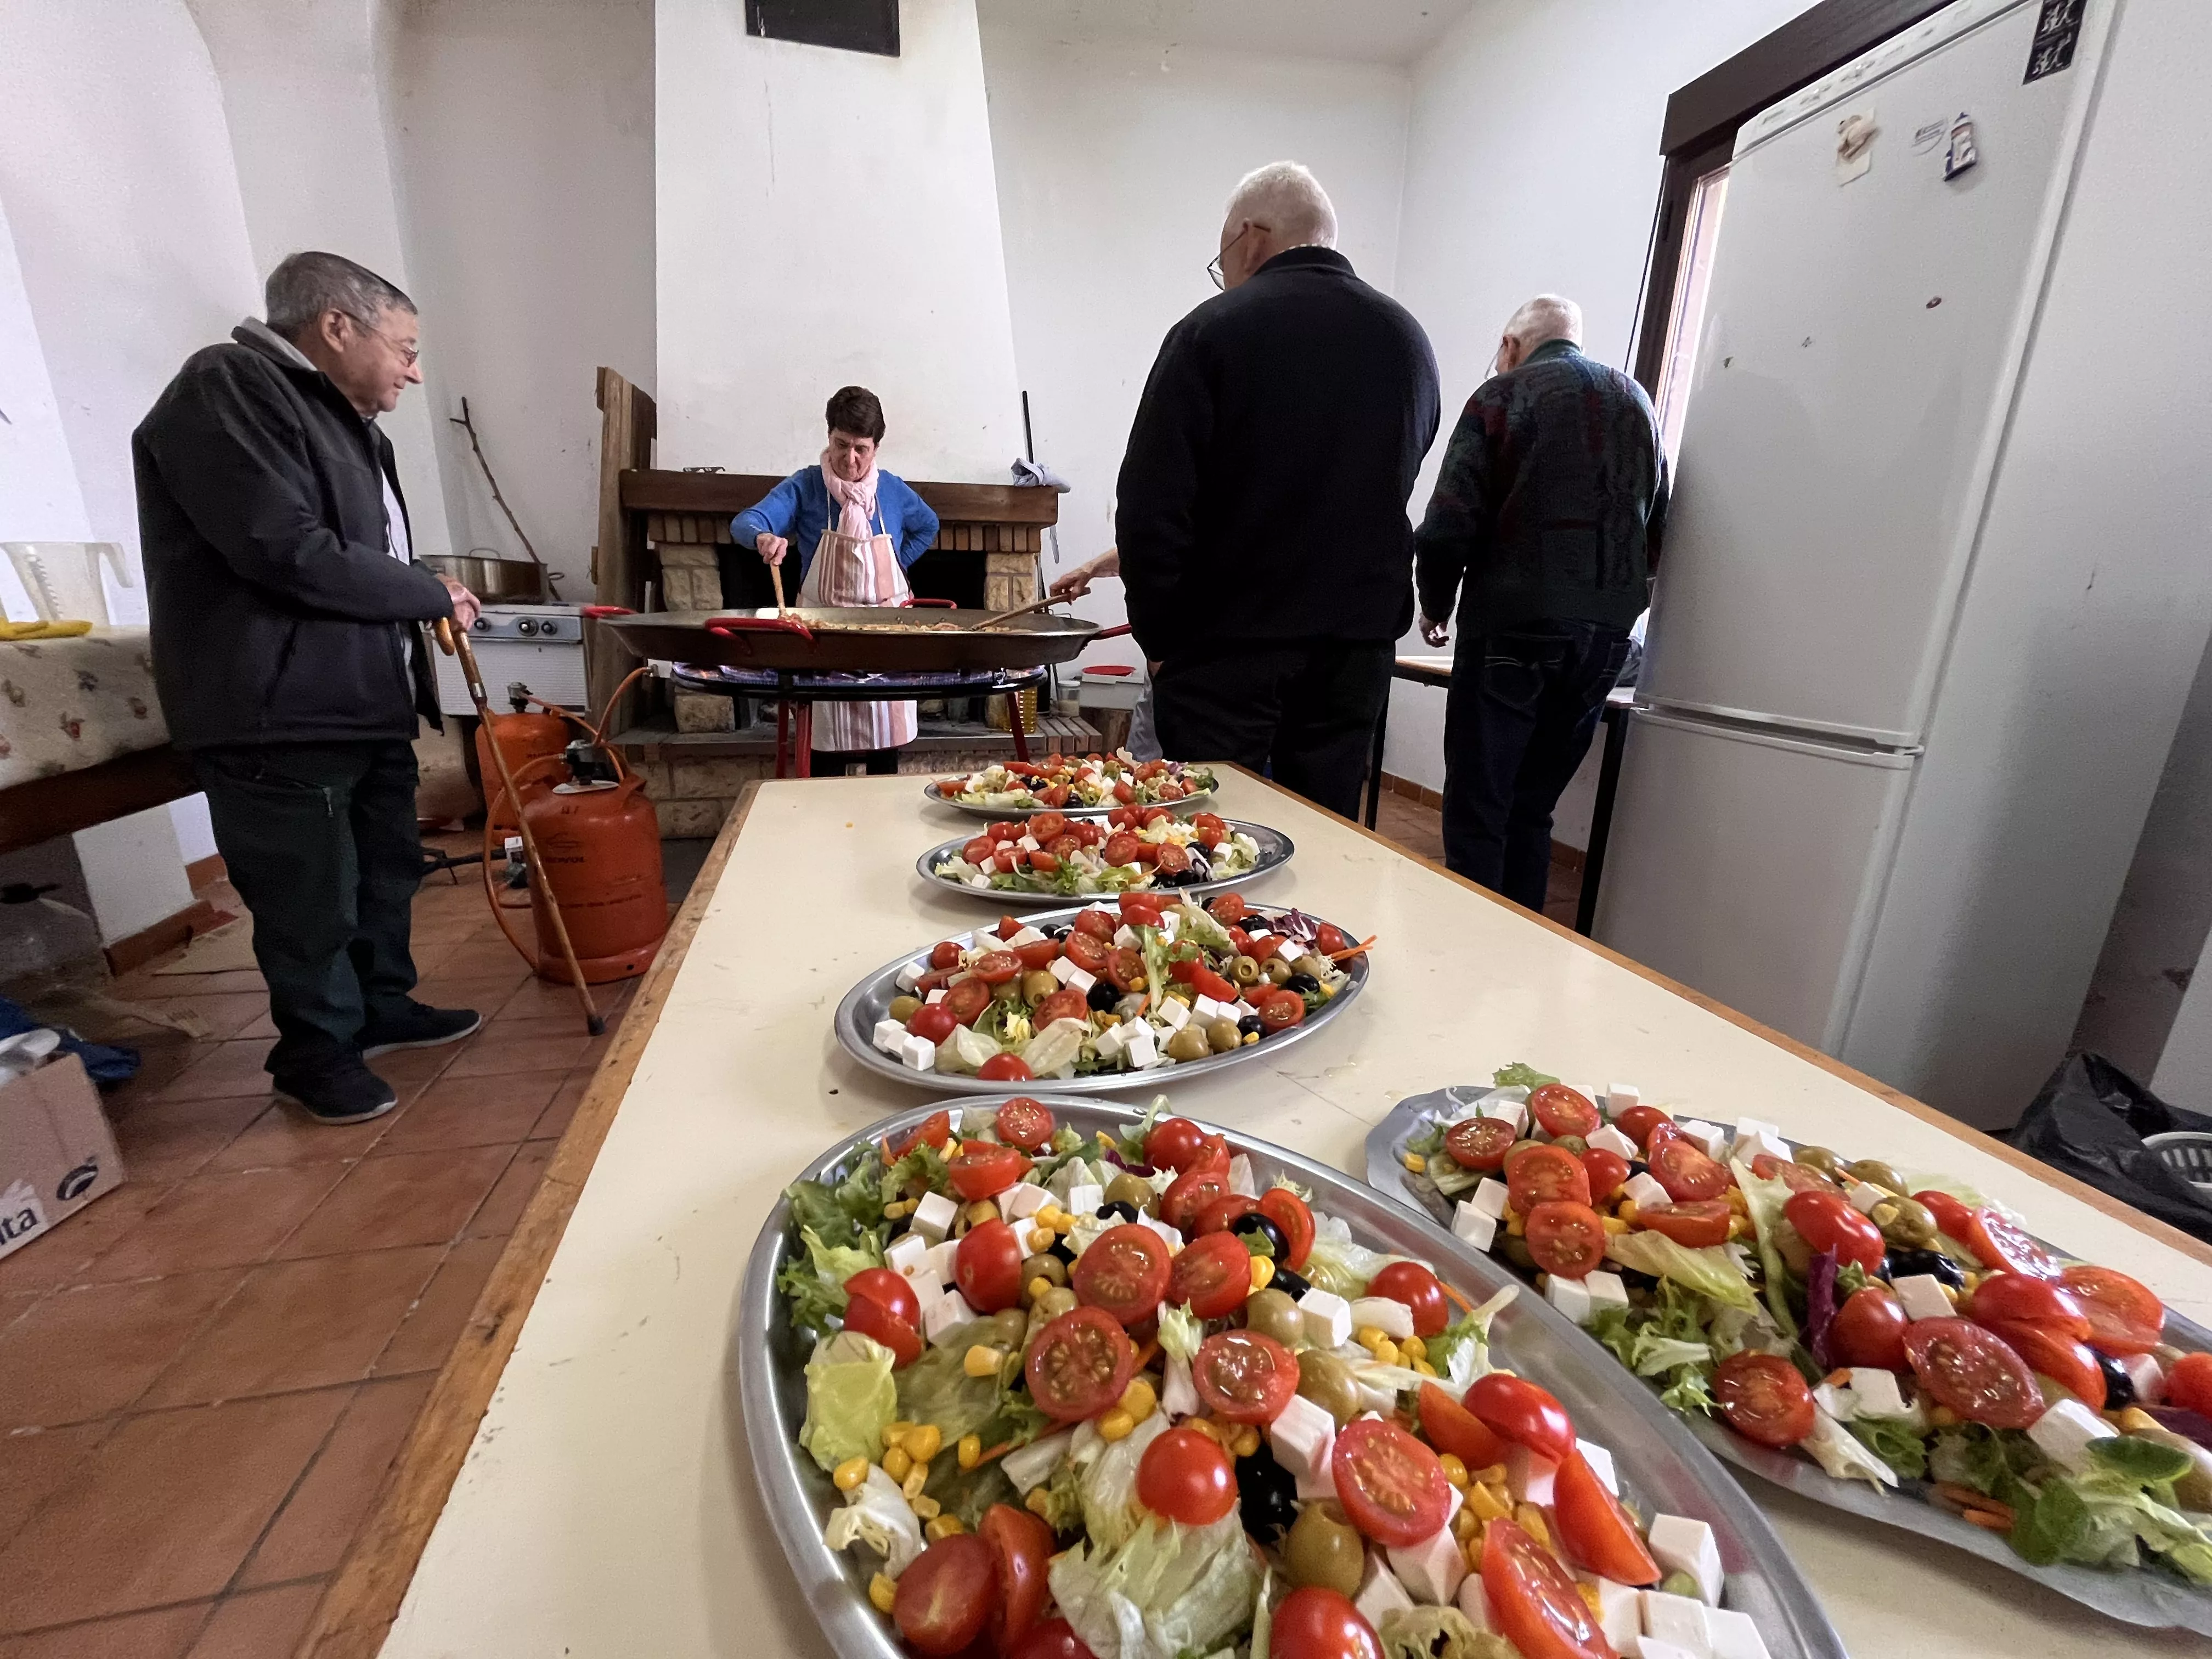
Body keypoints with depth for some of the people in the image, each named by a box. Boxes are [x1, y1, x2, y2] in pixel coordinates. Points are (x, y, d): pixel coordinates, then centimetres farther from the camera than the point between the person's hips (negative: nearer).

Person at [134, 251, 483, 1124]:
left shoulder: (342, 416, 19)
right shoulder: (226, 388, -12)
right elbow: (287, 551, -22)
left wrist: (425, 595, 3)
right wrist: (430, 593, -11)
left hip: (369, 703, 9)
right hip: (280, 716, -9)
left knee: (388, 870, 18)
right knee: (311, 901, 2)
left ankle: (382, 1006, 35)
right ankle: (316, 1049, 21)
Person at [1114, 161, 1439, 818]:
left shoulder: (1211, 331, -6)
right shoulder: (1407, 338, 12)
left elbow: (1151, 506, -11)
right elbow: (1396, 487, 17)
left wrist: (1160, 636, -2)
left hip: (1230, 645, -5)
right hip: (1358, 647, 5)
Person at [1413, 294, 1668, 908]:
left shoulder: (1503, 394, 2)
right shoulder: (1637, 402, 19)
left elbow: (1449, 524, -8)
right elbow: (1658, 532, 17)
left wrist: (1435, 606, 7)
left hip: (1514, 627, -5)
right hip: (1607, 637, 6)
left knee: (1477, 814, -1)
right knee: (1532, 811, 12)